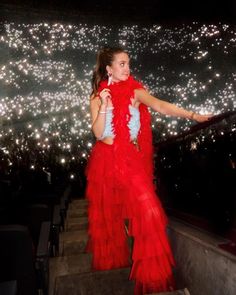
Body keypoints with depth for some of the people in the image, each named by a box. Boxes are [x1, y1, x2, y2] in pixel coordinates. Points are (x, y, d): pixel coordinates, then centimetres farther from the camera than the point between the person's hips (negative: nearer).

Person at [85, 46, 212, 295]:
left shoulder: (135, 92, 3)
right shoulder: (97, 96, 5)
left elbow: (160, 106, -15)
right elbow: (98, 133, -3)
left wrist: (192, 115, -28)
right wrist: (103, 106, -13)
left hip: (131, 159, -1)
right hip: (105, 160, 2)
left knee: (148, 209, -12)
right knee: (107, 214, 13)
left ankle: (153, 273, 8)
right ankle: (112, 260, 40)